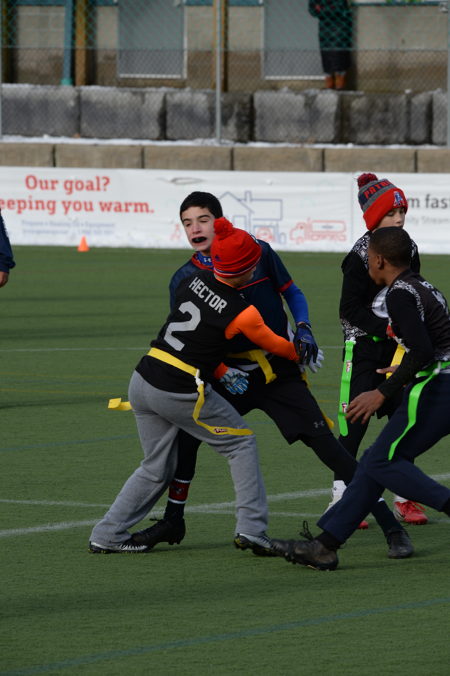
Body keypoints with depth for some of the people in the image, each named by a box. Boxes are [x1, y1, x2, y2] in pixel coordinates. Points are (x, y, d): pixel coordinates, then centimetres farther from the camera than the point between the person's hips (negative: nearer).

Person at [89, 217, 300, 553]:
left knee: (157, 468, 20)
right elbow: (275, 345, 8)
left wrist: (221, 372, 15)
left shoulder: (192, 282, 5)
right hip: (181, 393, -6)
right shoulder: (242, 312, -11)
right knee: (242, 443, 13)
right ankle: (252, 528, 7)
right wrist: (299, 352, 28)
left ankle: (107, 535, 19)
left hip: (143, 381, 6)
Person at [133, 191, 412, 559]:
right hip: (230, 374, 3)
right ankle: (173, 522, 13)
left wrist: (304, 329, -10)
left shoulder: (258, 253, -5)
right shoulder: (184, 280, -1)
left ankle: (391, 526, -10)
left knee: (323, 442, -12)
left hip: (279, 372, -3)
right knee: (187, 433, -9)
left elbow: (292, 293, 7)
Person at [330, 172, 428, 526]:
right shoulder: (360, 256, -14)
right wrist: (386, 329, -21)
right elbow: (350, 308, -14)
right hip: (363, 345, -6)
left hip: (397, 348, 6)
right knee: (355, 424, -6)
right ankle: (341, 501, -1)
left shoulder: (409, 249, 6)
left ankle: (404, 499, 15)